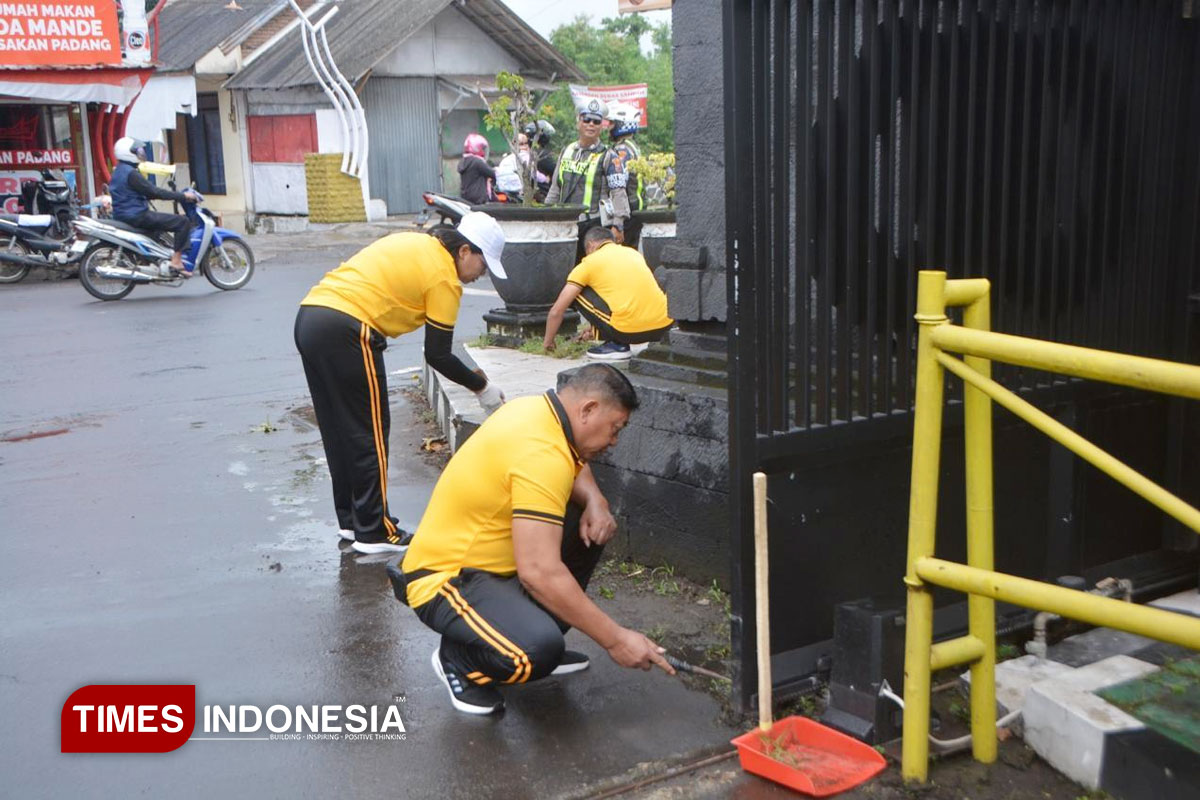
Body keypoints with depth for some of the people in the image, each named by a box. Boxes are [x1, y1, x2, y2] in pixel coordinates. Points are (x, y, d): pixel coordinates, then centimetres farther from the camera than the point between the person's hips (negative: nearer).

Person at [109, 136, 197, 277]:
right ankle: (176, 262, -16)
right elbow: (154, 192, -19)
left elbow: (145, 193, 22)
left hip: (123, 216, 11)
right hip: (136, 216, -11)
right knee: (183, 222, -13)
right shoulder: (131, 173, -15)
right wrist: (182, 196, -13)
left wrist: (173, 195, 19)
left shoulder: (119, 172, 17)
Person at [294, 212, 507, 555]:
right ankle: (374, 532, 9)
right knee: (370, 433, 2)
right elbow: (438, 355, -2)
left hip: (308, 317, 9)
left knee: (337, 431, 17)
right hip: (346, 330, -9)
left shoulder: (413, 243, 20)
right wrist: (482, 387, 10)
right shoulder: (445, 277, -4)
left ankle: (350, 520, 28)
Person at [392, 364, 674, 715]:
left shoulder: (535, 409, 1)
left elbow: (577, 466, 22)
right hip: (445, 581, -10)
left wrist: (595, 502, -2)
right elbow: (539, 572, -33)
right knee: (537, 651, -33)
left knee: (591, 527, 7)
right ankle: (459, 659, 0)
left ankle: (541, 635, 15)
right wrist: (615, 639, -26)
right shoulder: (541, 453, -27)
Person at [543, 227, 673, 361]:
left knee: (577, 293, 13)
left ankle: (615, 344, 8)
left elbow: (556, 311, 8)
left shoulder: (588, 263, 9)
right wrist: (597, 328, 48)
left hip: (629, 331, -6)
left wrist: (548, 341, 26)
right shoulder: (633, 252, 24)